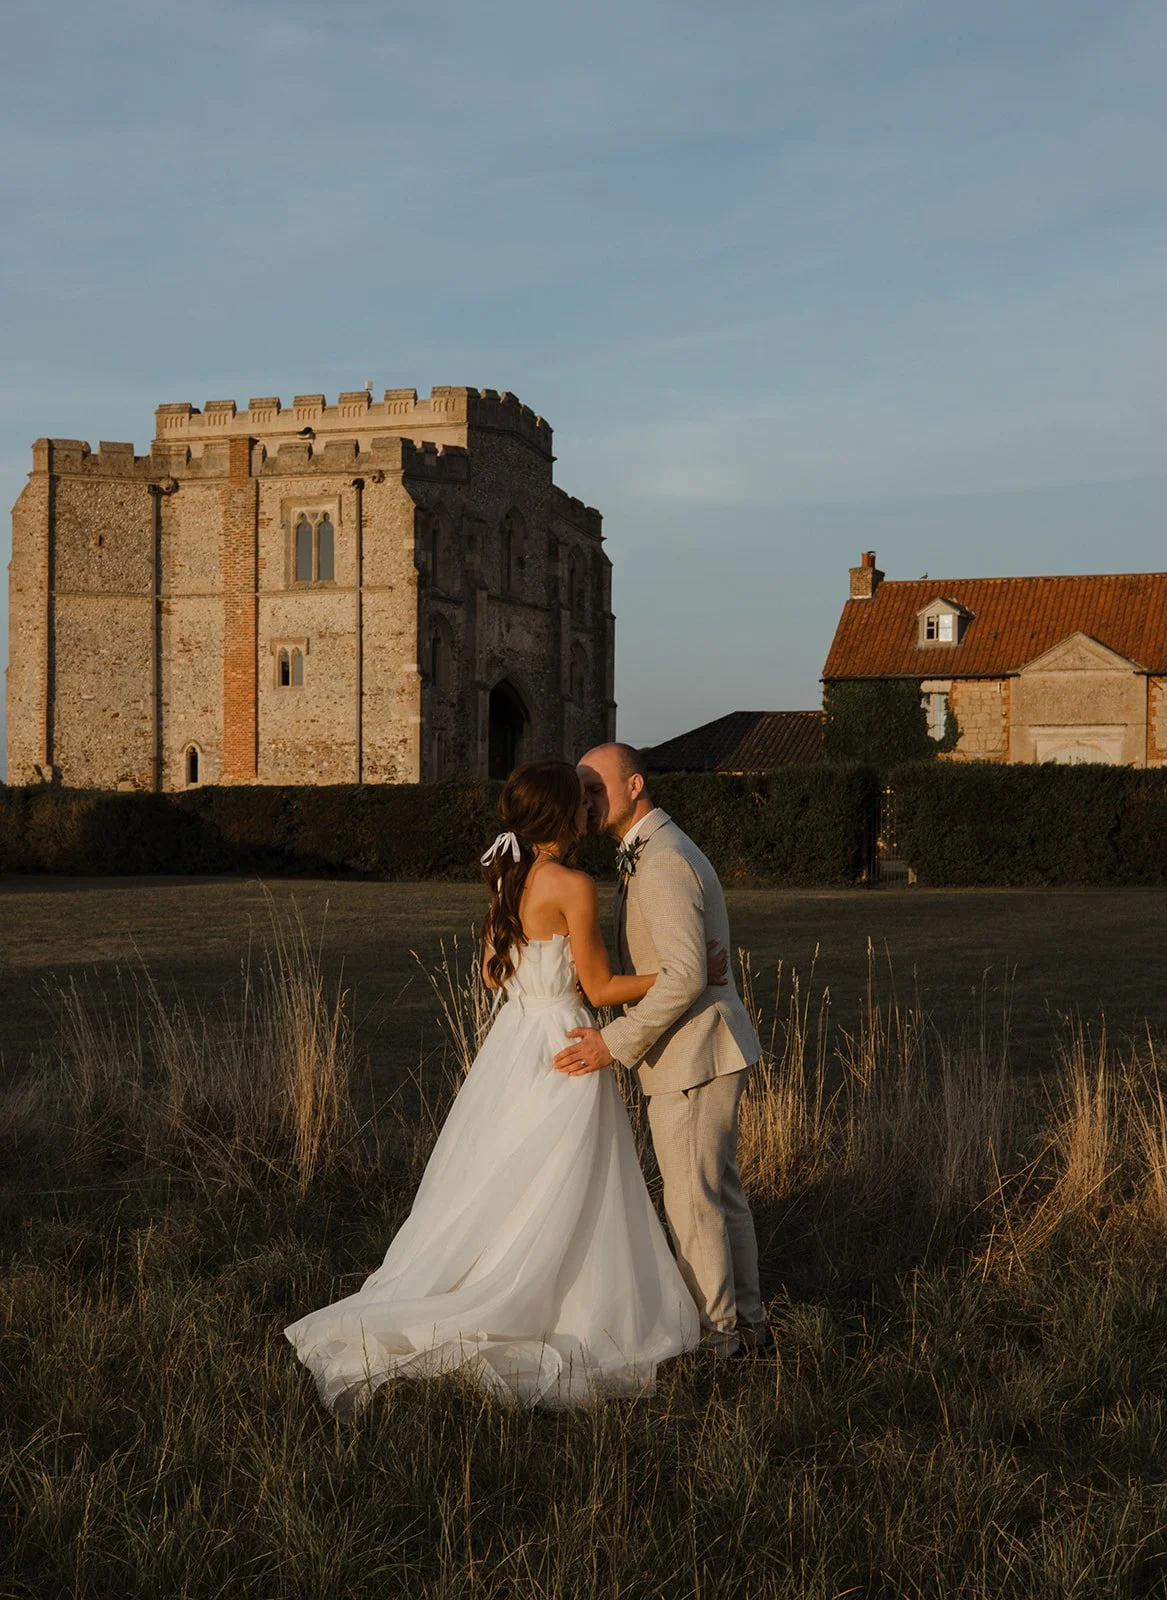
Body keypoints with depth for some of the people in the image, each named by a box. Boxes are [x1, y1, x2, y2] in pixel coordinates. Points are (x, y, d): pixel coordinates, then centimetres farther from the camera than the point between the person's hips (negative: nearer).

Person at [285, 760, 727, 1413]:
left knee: (490, 1201, 15)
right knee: (556, 1211, 4)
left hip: (510, 1042, 8)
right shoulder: (573, 886, -17)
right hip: (562, 1051, -8)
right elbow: (602, 989, -11)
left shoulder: (507, 877, 6)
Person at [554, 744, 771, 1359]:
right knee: (720, 1192, 17)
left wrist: (616, 1042, -26)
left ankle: (713, 1331, 11)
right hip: (704, 1052, 10)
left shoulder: (664, 864, -20)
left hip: (691, 1056, -10)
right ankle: (746, 1323, 26)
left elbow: (686, 976, -28)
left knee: (691, 1200, 0)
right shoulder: (649, 853, 14)